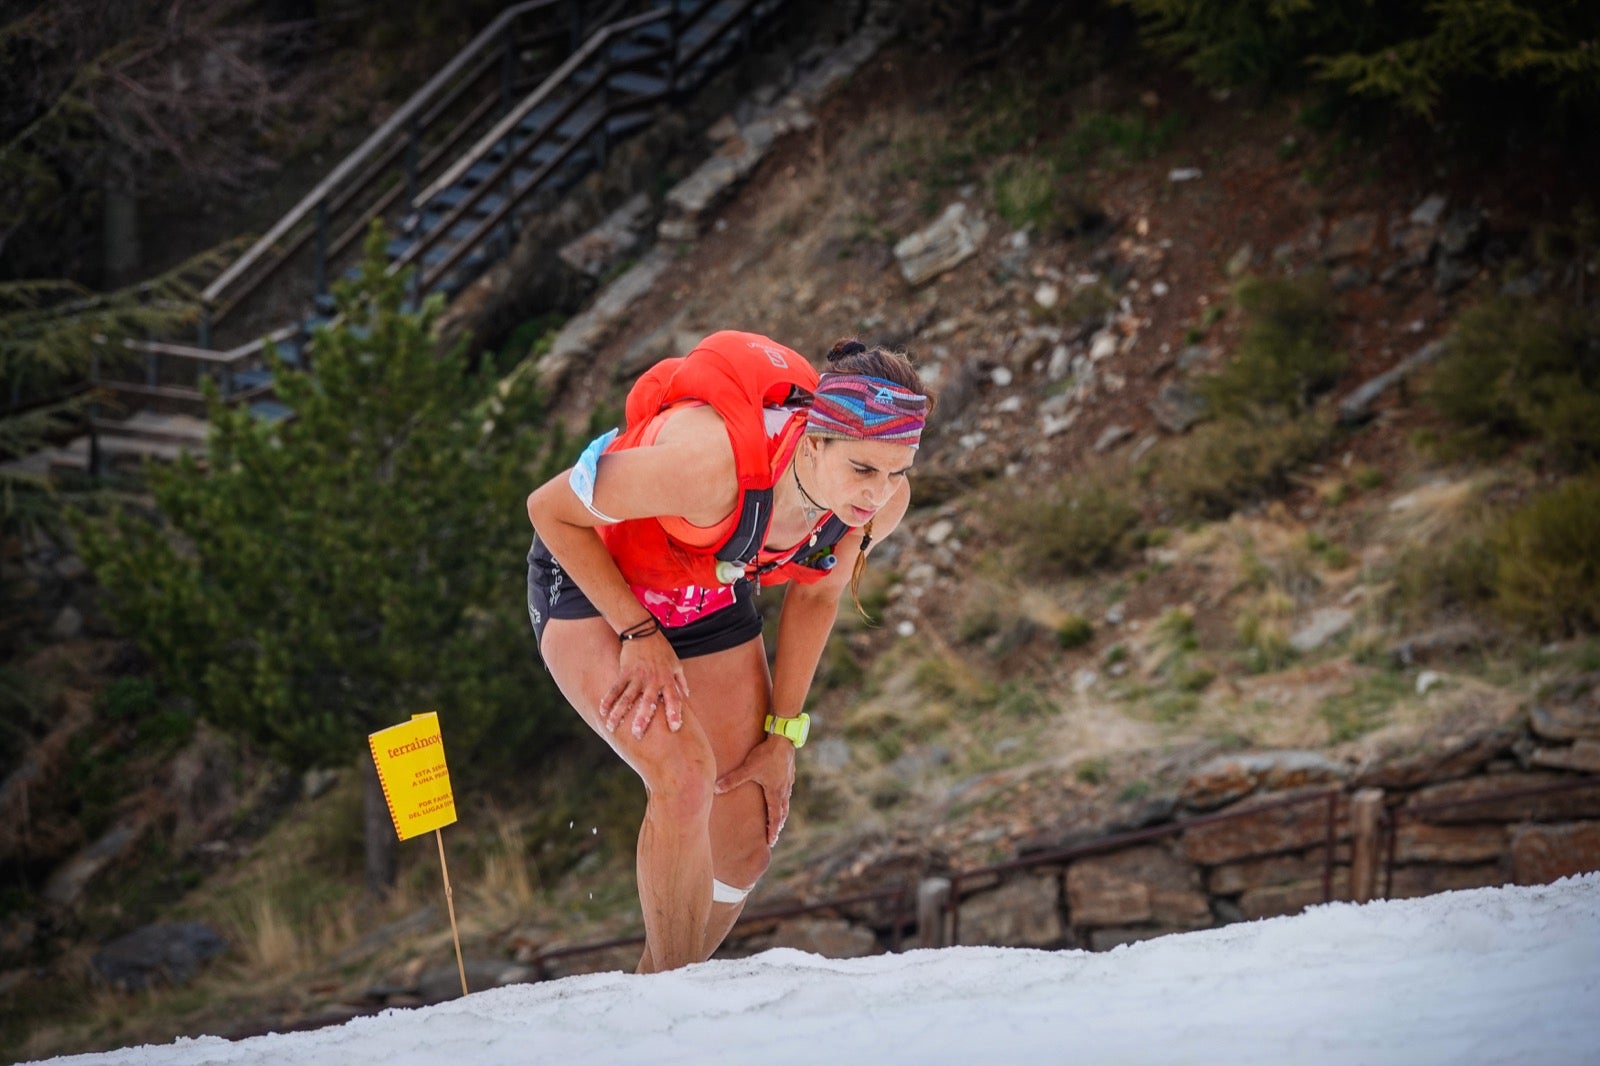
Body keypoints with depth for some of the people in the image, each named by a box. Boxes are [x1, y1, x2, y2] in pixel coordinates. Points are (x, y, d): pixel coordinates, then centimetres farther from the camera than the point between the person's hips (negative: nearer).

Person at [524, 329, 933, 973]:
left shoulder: (884, 501, -24)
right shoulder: (714, 460, -42)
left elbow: (817, 592, -1)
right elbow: (550, 509, -25)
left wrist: (783, 733, 1)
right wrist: (640, 634, -23)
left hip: (710, 600, 6)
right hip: (592, 582, -6)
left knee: (743, 852, 3)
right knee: (683, 773, -28)